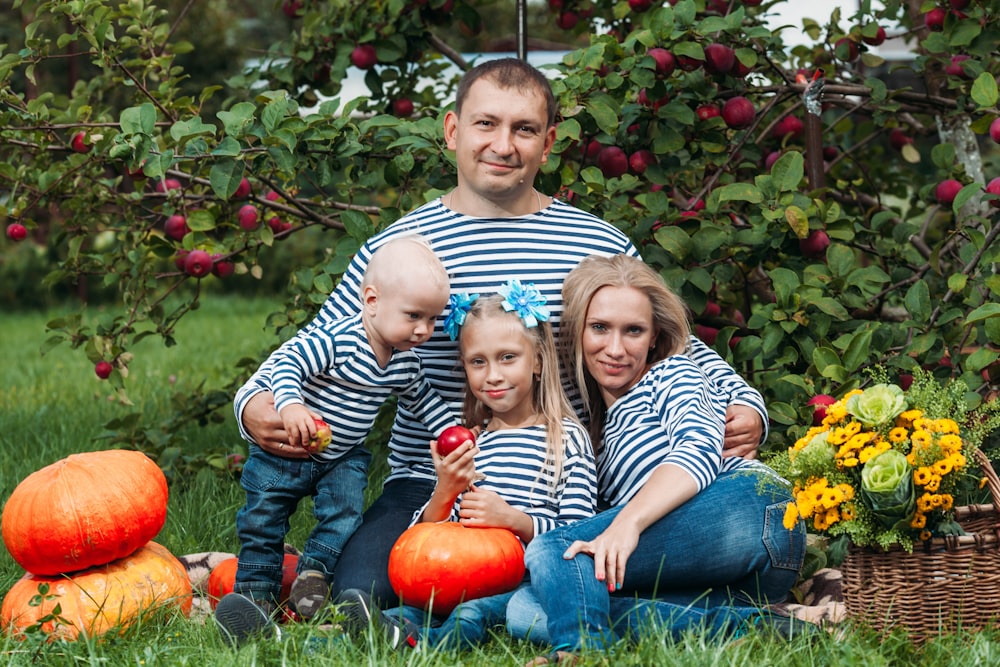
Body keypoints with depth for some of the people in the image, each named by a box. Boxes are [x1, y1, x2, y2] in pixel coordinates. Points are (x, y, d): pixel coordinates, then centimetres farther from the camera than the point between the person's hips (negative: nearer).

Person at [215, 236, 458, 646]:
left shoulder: (406, 363, -5)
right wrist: (290, 405, -50)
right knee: (263, 516, 1)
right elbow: (287, 361, -33)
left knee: (344, 511, -15)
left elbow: (422, 399, 13)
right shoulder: (336, 341, -29)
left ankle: (315, 570, 3)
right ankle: (256, 590, 13)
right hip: (285, 447, -5)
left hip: (343, 457, 5)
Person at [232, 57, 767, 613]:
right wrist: (254, 404, -14)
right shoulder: (396, 248, 5)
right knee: (360, 593, -28)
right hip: (428, 487, -1)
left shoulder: (602, 247, 9)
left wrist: (745, 408, -3)